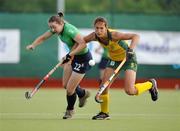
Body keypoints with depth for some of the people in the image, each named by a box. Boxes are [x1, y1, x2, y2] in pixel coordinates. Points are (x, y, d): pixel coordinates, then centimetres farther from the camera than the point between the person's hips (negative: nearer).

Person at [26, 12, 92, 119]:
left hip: (83, 58, -9)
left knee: (70, 89, -3)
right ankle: (83, 94, 43)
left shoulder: (69, 30, -32)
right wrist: (33, 45, -15)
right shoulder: (57, 29, -6)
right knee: (65, 84, 15)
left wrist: (70, 55, -39)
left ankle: (70, 110, 25)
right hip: (73, 56, 9)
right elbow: (43, 37, 3)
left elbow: (83, 44, -40)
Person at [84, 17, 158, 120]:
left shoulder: (113, 35, -34)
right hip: (114, 60, 6)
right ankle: (104, 113, 17)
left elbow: (136, 36, -39)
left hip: (128, 59, -6)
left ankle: (150, 84, 13)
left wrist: (131, 49, -54)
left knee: (129, 91, -17)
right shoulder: (94, 36, -17)